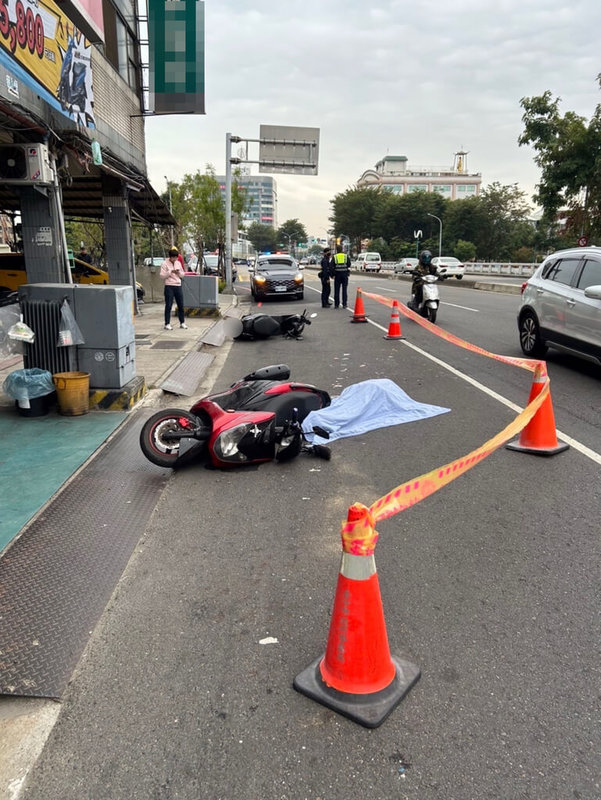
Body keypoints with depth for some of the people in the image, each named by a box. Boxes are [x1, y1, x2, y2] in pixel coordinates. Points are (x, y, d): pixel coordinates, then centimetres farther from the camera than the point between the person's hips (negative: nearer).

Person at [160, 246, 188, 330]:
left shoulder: (178, 263, 13)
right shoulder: (165, 264, -3)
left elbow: (182, 275, 16)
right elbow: (162, 275, -9)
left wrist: (179, 272, -5)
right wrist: (171, 272, -18)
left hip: (178, 286, 5)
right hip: (169, 286, -5)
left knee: (181, 305, 8)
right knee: (168, 306, -4)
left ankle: (182, 323, 17)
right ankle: (167, 324, 0)